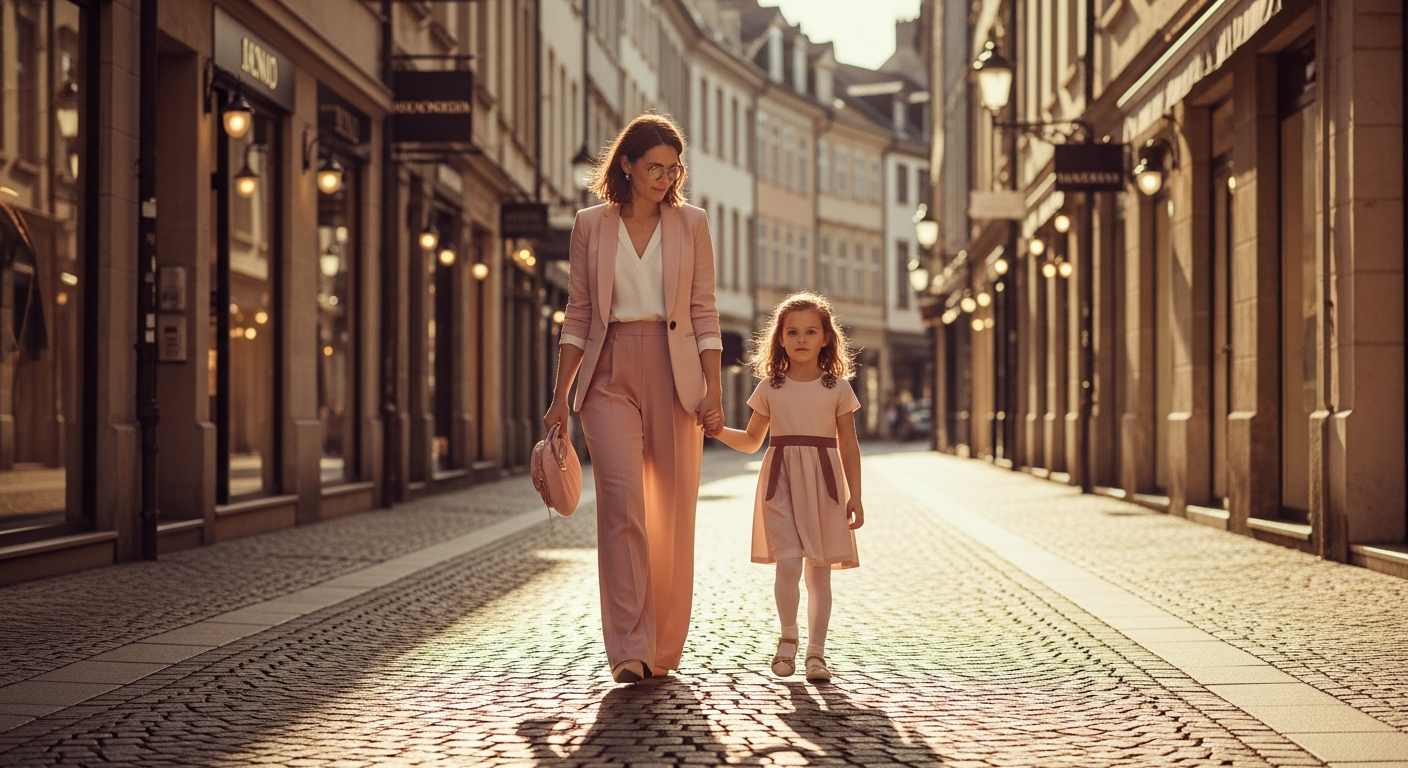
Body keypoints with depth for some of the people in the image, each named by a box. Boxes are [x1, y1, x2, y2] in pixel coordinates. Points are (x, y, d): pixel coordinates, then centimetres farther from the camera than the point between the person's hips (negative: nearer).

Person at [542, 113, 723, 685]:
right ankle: (629, 649, -14)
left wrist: (713, 390, -3)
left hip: (674, 373, 1)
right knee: (622, 502, -14)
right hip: (610, 375, -1)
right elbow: (578, 316, 9)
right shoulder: (591, 226, 7)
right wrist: (560, 396, 5)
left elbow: (704, 314, 6)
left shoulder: (691, 224, 7)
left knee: (673, 511, 2)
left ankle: (664, 648, 15)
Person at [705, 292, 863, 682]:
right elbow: (751, 441, 17)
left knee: (819, 571, 3)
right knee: (788, 563, -15)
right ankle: (788, 638, 6)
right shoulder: (769, 389, 7)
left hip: (823, 483, 0)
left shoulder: (838, 389, 5)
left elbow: (848, 447, 6)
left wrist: (855, 496, 0)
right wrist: (717, 430, 0)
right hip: (781, 482, 0)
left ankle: (815, 652, 11)